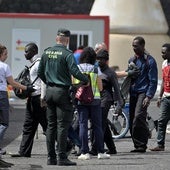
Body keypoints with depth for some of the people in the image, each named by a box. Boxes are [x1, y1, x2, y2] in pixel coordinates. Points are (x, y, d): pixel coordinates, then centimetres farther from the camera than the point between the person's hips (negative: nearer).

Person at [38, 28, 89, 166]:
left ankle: (51, 157, 12)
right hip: (62, 92, -6)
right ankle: (62, 158, -6)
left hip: (49, 91, 6)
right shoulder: (67, 54, -13)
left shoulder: (47, 53, 7)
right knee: (63, 125, -4)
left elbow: (40, 73, 13)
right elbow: (75, 72, -19)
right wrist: (86, 80, -4)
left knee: (51, 125, 11)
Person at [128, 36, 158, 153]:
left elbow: (153, 81, -6)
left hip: (143, 93, -7)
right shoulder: (132, 60, 18)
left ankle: (142, 145, -16)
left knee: (139, 117, -21)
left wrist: (148, 96, -15)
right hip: (133, 94, 7)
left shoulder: (150, 61, -3)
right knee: (132, 120, 3)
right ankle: (137, 145, 9)